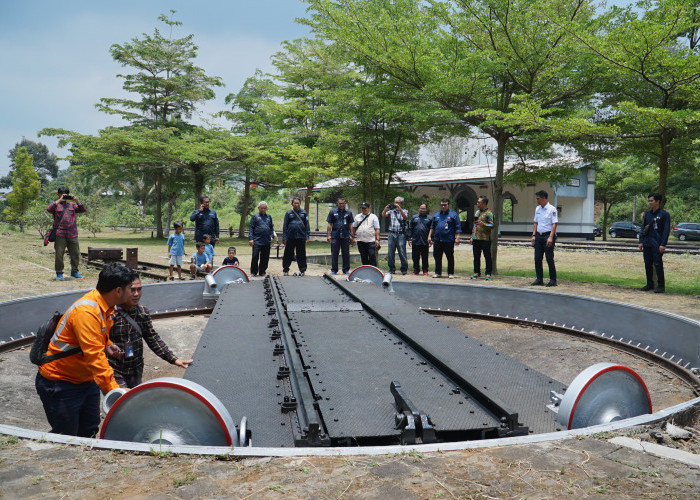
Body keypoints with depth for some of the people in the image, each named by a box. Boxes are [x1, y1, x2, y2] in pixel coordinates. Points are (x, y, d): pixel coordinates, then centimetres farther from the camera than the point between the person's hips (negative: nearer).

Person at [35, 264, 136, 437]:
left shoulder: (104, 307, 0)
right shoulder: (86, 312, -29)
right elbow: (94, 356, -35)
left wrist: (106, 343, 0)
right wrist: (114, 389, -38)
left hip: (86, 380, 9)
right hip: (60, 384, -9)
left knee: (89, 432, 14)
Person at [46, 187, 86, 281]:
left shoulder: (72, 205, 18)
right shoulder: (56, 205, 8)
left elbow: (82, 209, 10)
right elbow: (48, 209, -12)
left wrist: (76, 200, -1)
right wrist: (59, 200, -10)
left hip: (73, 234, 3)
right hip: (60, 234, -3)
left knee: (75, 253, 7)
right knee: (59, 254, -1)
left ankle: (74, 271, 19)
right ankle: (59, 273, 9)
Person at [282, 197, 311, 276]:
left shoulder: (304, 213, 8)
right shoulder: (288, 213, 7)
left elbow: (307, 225, 8)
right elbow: (285, 226, 6)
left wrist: (307, 236, 1)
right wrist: (284, 238, 0)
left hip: (301, 237, 0)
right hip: (290, 238, 0)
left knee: (301, 255, 5)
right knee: (288, 254, 4)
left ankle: (302, 270, 14)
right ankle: (286, 270, 14)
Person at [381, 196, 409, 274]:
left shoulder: (404, 211, 9)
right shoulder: (391, 211, 14)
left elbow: (405, 217, -11)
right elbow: (383, 215, 2)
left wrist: (399, 208, -22)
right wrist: (385, 209, -17)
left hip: (401, 234, -3)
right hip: (391, 234, 3)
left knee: (402, 252, -5)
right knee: (390, 252, 2)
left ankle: (404, 269, 4)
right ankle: (392, 268, 11)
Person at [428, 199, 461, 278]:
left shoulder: (453, 215, 2)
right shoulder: (436, 215, 16)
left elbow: (458, 227, -2)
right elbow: (432, 227, 21)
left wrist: (457, 238, -9)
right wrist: (429, 236, 14)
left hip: (448, 240, -4)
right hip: (437, 240, 4)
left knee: (450, 257, 2)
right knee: (437, 257, 7)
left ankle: (450, 273, 10)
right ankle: (438, 273, 17)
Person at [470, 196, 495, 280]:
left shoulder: (489, 213, -6)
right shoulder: (477, 212, 17)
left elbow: (492, 226, -11)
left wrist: (483, 224, -26)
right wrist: (472, 237, 18)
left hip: (485, 239, -7)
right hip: (476, 239, 7)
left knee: (487, 257, -2)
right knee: (476, 256, 9)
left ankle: (488, 274, 2)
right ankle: (477, 273, 16)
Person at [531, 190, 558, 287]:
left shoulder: (552, 209, -8)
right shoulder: (537, 209, 13)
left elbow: (554, 224, -12)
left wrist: (550, 237, -19)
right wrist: (534, 235, 8)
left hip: (548, 235, -6)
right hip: (539, 235, 7)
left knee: (549, 259, -3)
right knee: (537, 258, 5)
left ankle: (553, 280, 6)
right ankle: (539, 279, 12)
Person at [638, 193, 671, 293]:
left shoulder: (664, 214, -5)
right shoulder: (647, 214, 12)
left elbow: (666, 230, -7)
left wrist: (663, 244, -13)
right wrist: (641, 241, 8)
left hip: (657, 245, -6)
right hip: (647, 244, 6)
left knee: (658, 264, -6)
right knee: (648, 264, 10)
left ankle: (661, 286, 2)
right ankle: (649, 284, 20)